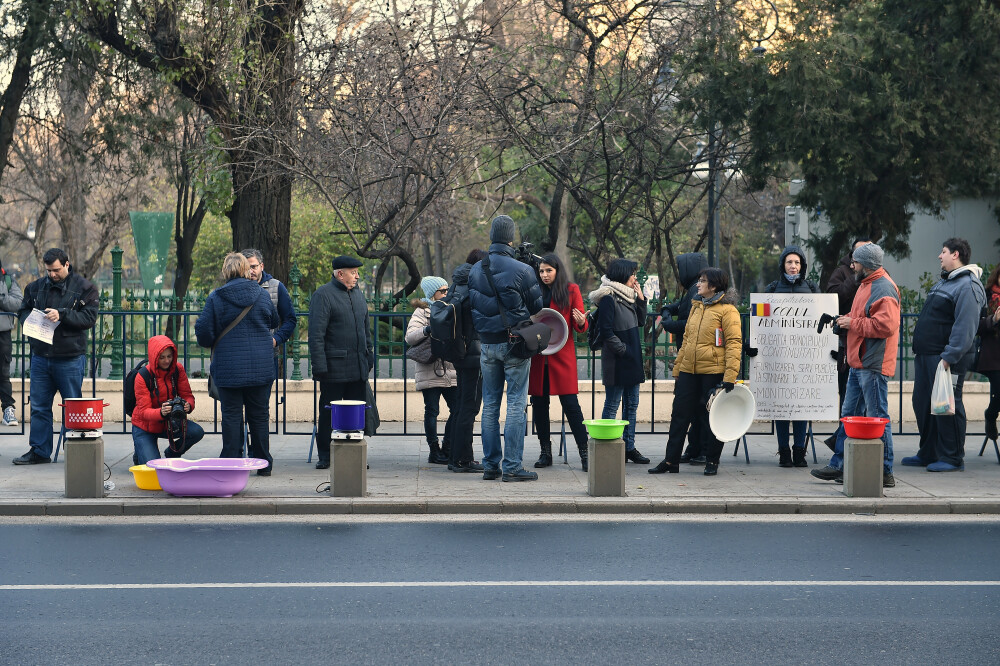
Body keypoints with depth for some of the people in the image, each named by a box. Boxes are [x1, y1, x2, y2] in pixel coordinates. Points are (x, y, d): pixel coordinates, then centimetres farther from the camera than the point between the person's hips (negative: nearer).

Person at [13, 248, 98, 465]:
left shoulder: (83, 288, -3)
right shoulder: (36, 287, 10)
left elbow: (89, 317, -11)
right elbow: (22, 311, 18)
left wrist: (61, 315, -21)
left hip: (70, 359, -4)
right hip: (41, 356, 4)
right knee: (39, 406, 8)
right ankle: (39, 451, 17)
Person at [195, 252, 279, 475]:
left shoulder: (216, 298, -6)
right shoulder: (261, 294, 1)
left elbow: (203, 332, -6)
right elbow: (274, 321, 15)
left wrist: (212, 344, 15)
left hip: (228, 367, -2)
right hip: (260, 367, 2)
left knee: (231, 416, 3)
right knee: (259, 415, 10)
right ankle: (263, 463, 15)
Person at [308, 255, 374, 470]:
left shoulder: (357, 294, 16)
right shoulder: (323, 295, -8)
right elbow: (316, 334, -12)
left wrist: (369, 357, 18)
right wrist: (319, 367, -17)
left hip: (359, 369, 6)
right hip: (334, 368, -6)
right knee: (328, 414, 2)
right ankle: (324, 456, 10)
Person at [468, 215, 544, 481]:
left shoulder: (475, 270, 3)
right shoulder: (522, 270, -12)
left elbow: (470, 307, 11)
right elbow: (537, 307, -2)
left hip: (486, 345, 5)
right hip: (515, 344, -4)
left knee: (490, 405, 11)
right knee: (516, 404, -2)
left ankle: (490, 465, 12)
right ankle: (512, 467, -4)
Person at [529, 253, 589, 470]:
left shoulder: (571, 290, 4)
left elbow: (581, 327, 1)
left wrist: (581, 322, -21)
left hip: (562, 356, -3)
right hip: (537, 357, 3)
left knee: (570, 403, -8)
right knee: (539, 403, 4)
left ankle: (584, 452, -3)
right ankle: (545, 451, 14)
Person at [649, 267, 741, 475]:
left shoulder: (727, 310, -8)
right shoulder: (696, 307, 14)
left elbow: (734, 343, -13)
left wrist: (730, 377, -19)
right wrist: (677, 369, 17)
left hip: (713, 372, -7)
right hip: (689, 371, 7)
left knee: (711, 417, 3)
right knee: (680, 414, 6)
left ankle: (712, 462, 14)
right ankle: (671, 460, 12)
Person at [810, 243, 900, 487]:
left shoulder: (884, 289, -16)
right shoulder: (866, 284, 18)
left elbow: (886, 325, -25)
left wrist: (853, 323, -16)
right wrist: (847, 319, 13)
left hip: (874, 366, -11)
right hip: (858, 364, 11)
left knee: (877, 417, -5)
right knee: (849, 415, 13)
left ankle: (885, 473, 0)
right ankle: (840, 465, 19)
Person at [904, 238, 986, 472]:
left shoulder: (968, 286, -15)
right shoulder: (945, 281, 18)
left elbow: (965, 327, -22)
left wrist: (949, 357, -26)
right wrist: (920, 349, 20)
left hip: (948, 358, -10)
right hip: (925, 356, 10)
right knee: (922, 403, 14)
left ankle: (953, 458, 4)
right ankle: (928, 454, 24)